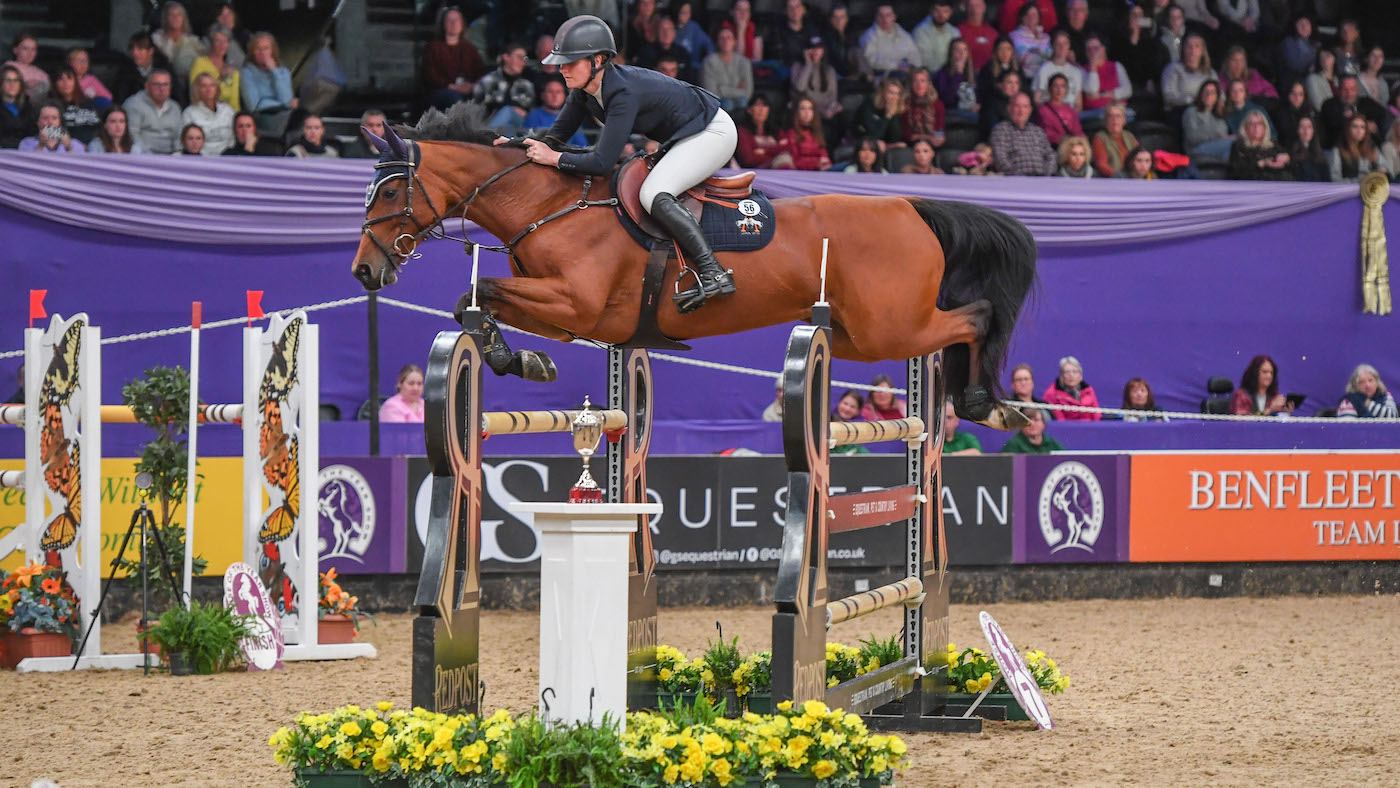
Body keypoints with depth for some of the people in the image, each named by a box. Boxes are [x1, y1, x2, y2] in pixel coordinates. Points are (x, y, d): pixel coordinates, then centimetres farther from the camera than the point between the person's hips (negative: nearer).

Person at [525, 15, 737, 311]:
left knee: (654, 194, -27)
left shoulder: (624, 94, -33)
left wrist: (553, 158, -27)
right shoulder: (586, 88, -6)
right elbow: (558, 135, 6)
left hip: (713, 132, -10)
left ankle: (714, 273, -28)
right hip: (684, 138, 10)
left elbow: (602, 163, -34)